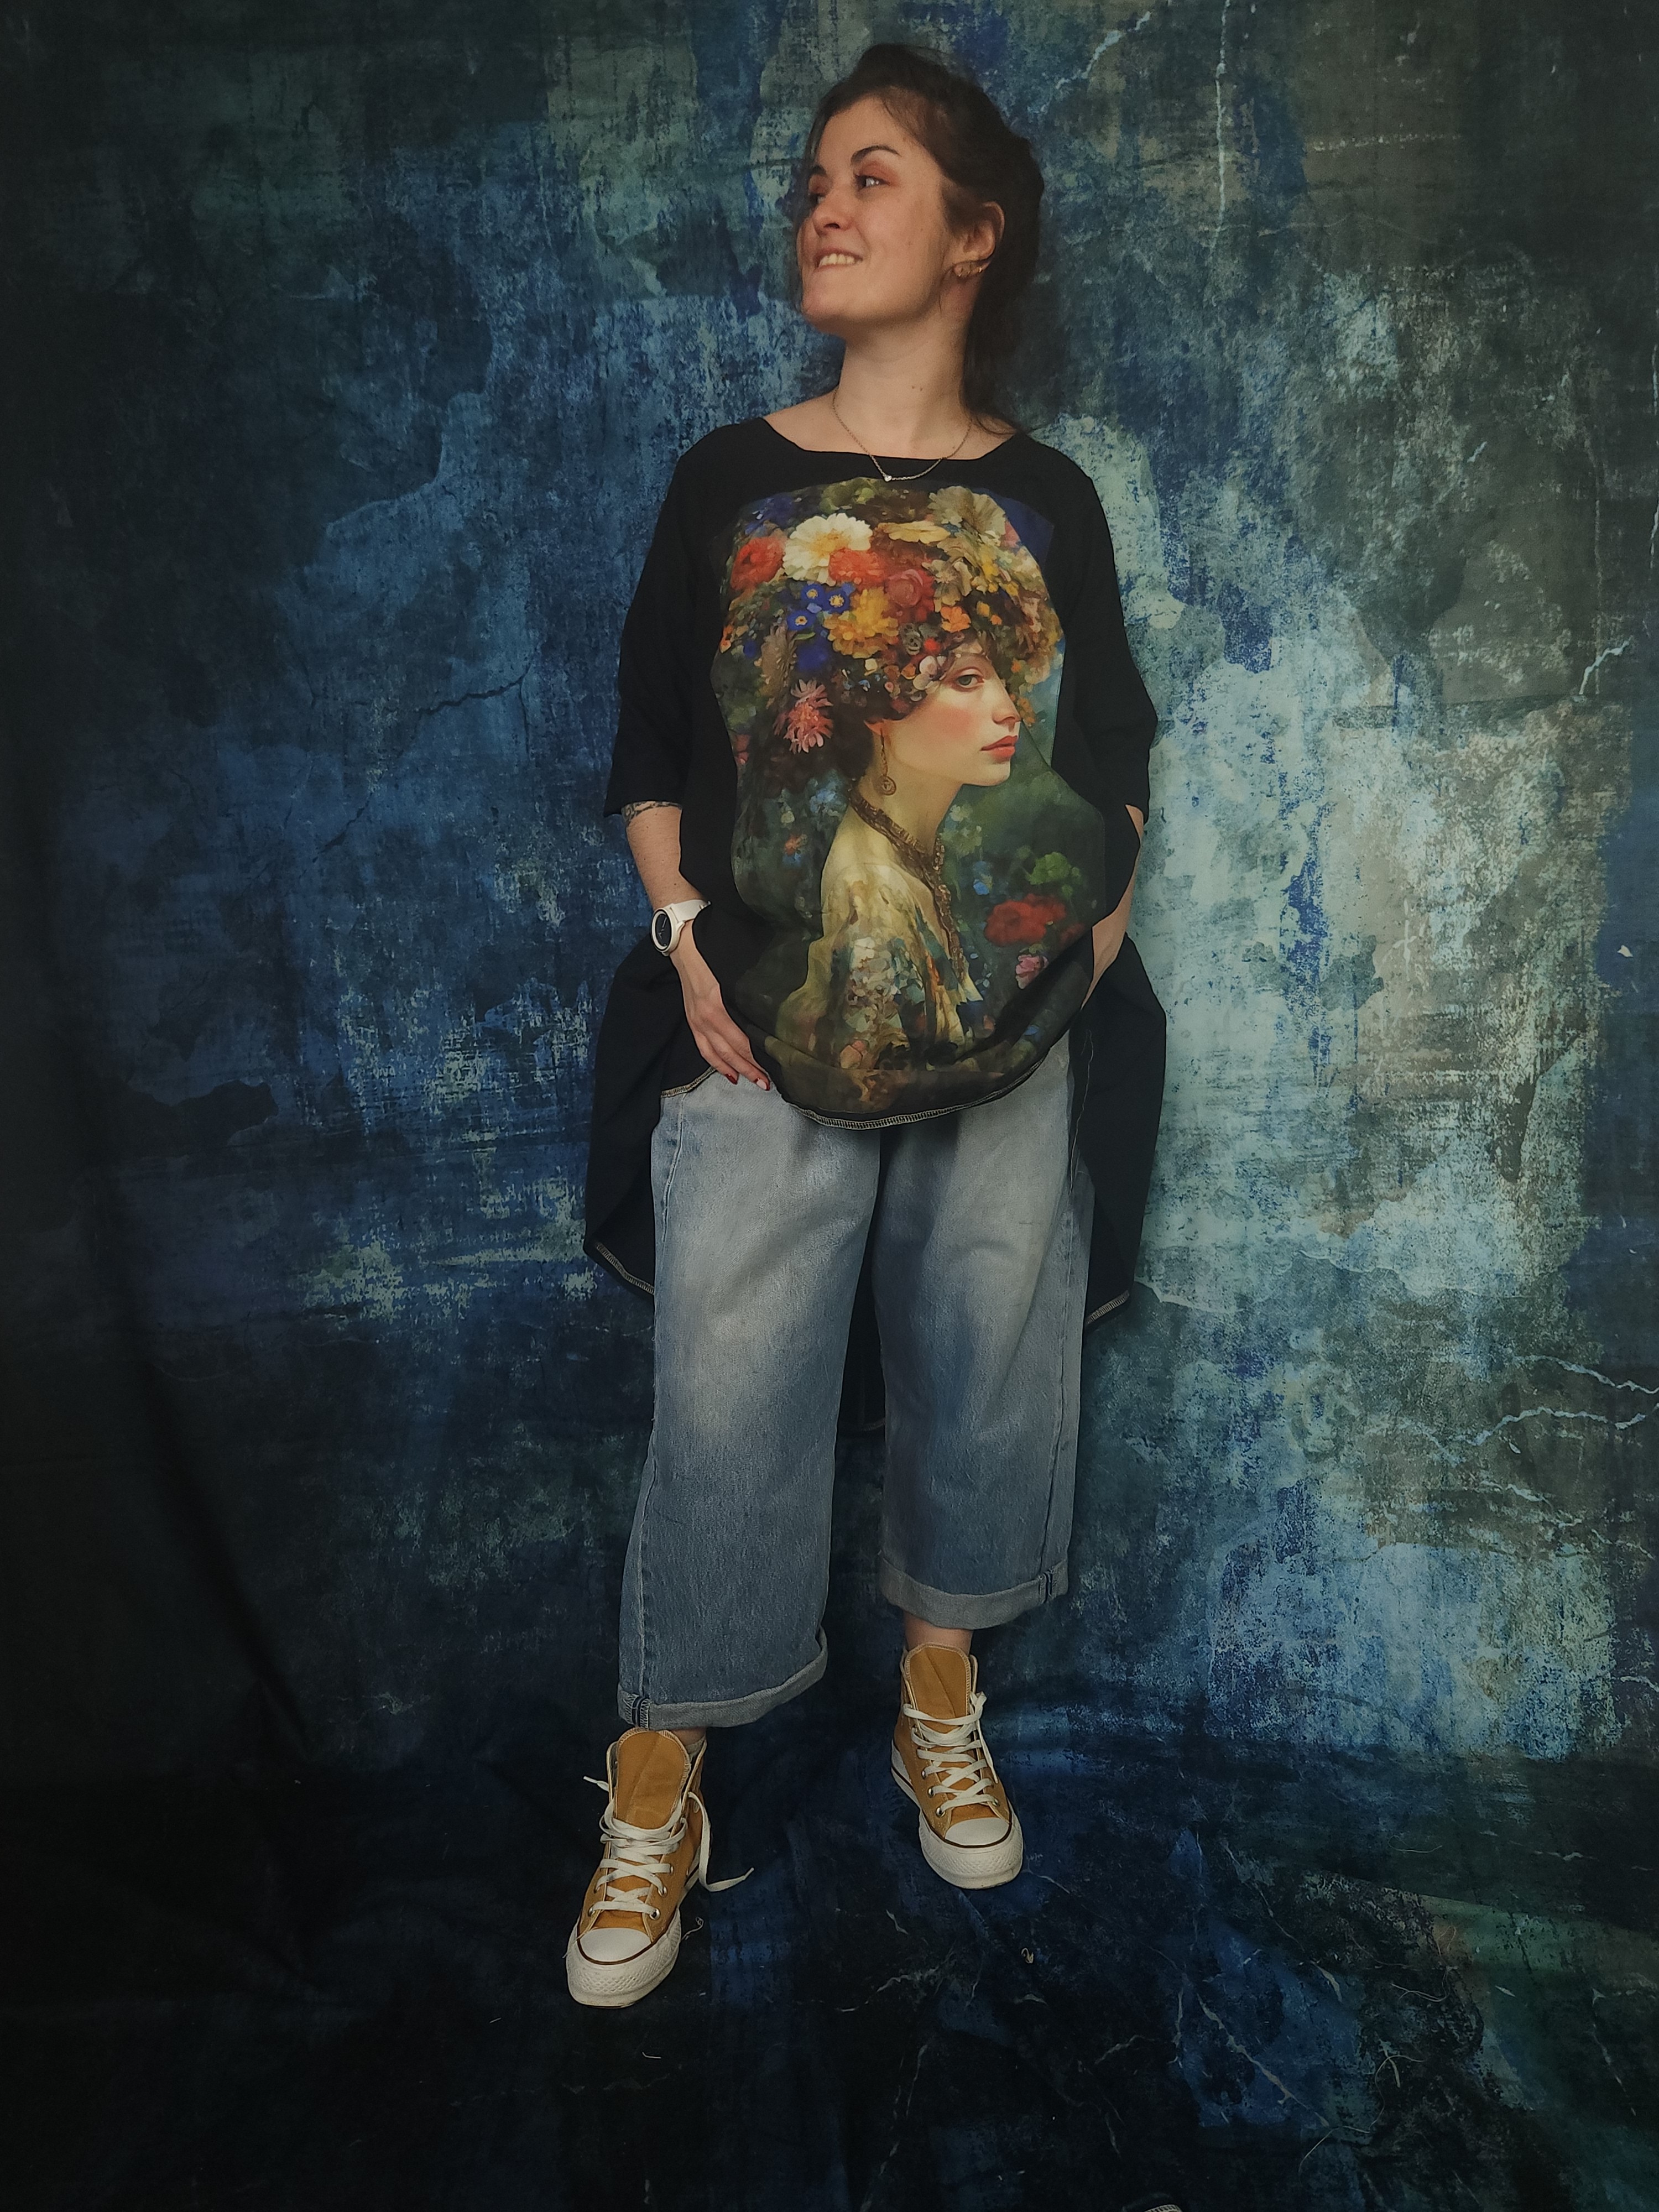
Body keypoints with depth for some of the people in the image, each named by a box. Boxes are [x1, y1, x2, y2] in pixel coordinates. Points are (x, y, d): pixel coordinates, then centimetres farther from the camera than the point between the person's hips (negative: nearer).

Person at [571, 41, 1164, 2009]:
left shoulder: (1045, 499, 9)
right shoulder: (726, 480, 7)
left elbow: (1114, 754, 12)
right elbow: (650, 743, 6)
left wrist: (1094, 936, -1)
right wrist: (684, 943, -6)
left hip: (1010, 1036, 2)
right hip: (765, 1031, -1)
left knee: (985, 1372, 10)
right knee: (725, 1400, -1)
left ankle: (941, 1705, 35)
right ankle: (657, 1794, 18)